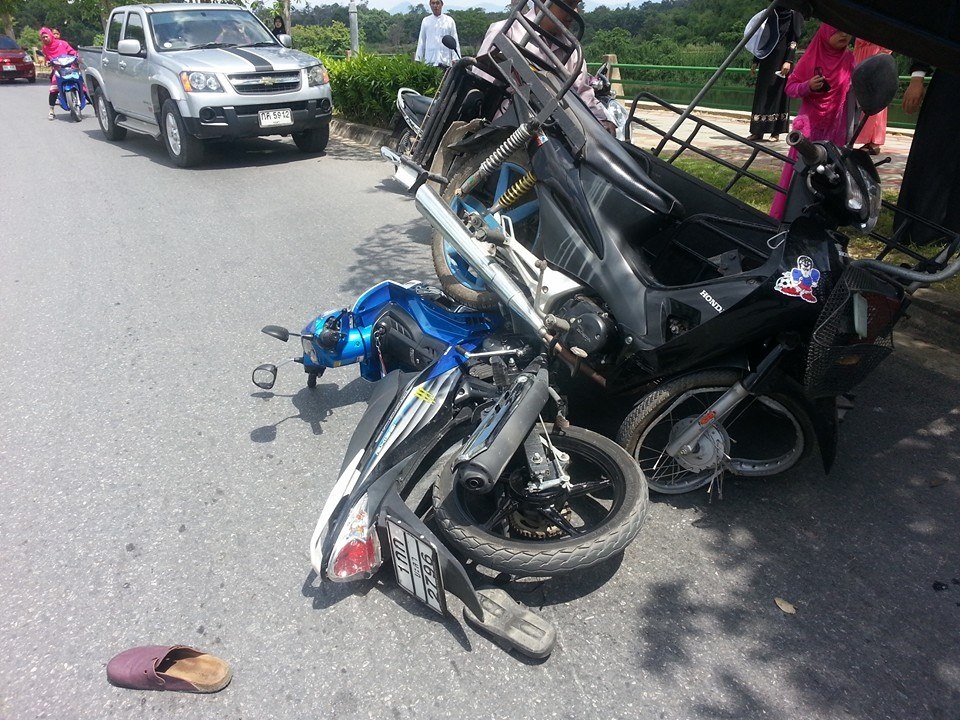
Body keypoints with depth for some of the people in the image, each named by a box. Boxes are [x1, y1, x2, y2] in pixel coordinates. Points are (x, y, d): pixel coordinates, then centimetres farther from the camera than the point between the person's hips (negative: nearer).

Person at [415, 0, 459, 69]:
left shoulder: (449, 20, 6)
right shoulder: (425, 21, 11)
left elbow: (455, 40, 5)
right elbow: (421, 41, 13)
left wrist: (455, 59, -4)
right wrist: (418, 59, 8)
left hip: (445, 62, -1)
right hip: (429, 61, 1)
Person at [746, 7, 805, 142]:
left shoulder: (794, 14, -1)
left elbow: (794, 39, -8)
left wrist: (789, 61, -19)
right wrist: (755, 61, 10)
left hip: (782, 59, -5)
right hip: (767, 59, 5)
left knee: (779, 93, -5)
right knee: (762, 93, 1)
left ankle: (776, 131, -2)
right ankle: (758, 131, 2)